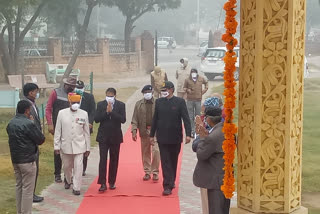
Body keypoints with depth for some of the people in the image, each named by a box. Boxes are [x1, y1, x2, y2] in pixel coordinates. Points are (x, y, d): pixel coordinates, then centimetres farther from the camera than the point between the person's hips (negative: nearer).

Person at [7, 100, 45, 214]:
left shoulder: (11, 123, 6)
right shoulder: (28, 124, -19)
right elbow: (41, 139, -13)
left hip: (15, 159, 8)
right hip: (27, 160, -8)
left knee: (18, 186, 17)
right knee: (28, 188, 0)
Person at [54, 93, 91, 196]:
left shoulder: (84, 114, -1)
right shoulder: (62, 113, -2)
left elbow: (86, 132, 4)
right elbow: (57, 131, 1)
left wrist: (88, 148, 5)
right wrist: (56, 146, -2)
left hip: (79, 145, -1)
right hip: (66, 145, 1)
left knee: (78, 167, -7)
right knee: (67, 166, 16)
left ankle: (76, 188, 4)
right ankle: (67, 180, 44)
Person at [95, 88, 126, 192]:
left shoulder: (121, 105, -1)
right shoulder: (100, 104, 2)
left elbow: (123, 120, -12)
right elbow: (96, 119, -6)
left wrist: (111, 112, -19)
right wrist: (106, 112, -17)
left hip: (115, 137, 1)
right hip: (103, 136, 0)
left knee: (114, 160, 9)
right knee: (103, 160, -7)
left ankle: (112, 182, 20)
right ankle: (103, 184, -8)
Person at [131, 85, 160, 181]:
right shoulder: (139, 104, 8)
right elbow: (135, 119, 5)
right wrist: (134, 131, -4)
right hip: (144, 131, 3)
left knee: (156, 151, -10)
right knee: (145, 152, 9)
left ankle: (155, 172, 2)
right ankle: (147, 172, 21)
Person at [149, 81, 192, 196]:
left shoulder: (180, 102, -4)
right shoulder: (159, 102, 4)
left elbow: (186, 119, -7)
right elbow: (155, 119, 9)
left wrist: (188, 134, -17)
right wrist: (152, 135, 9)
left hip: (175, 138, -1)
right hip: (162, 137, 1)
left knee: (173, 161, 13)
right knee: (165, 162, -3)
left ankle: (171, 181, 31)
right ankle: (167, 186, -2)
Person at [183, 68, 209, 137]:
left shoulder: (201, 79, 5)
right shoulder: (187, 80, -1)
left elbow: (206, 82, 25)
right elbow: (184, 87, 9)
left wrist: (205, 89, 13)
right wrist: (187, 90, -11)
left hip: (198, 100, 1)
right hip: (190, 100, -1)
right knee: (190, 116, 1)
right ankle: (191, 131, 7)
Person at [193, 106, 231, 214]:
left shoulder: (212, 137, -26)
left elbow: (201, 155, -15)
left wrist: (202, 137, -6)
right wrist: (206, 135, 3)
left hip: (217, 180, -9)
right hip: (227, 177, 9)